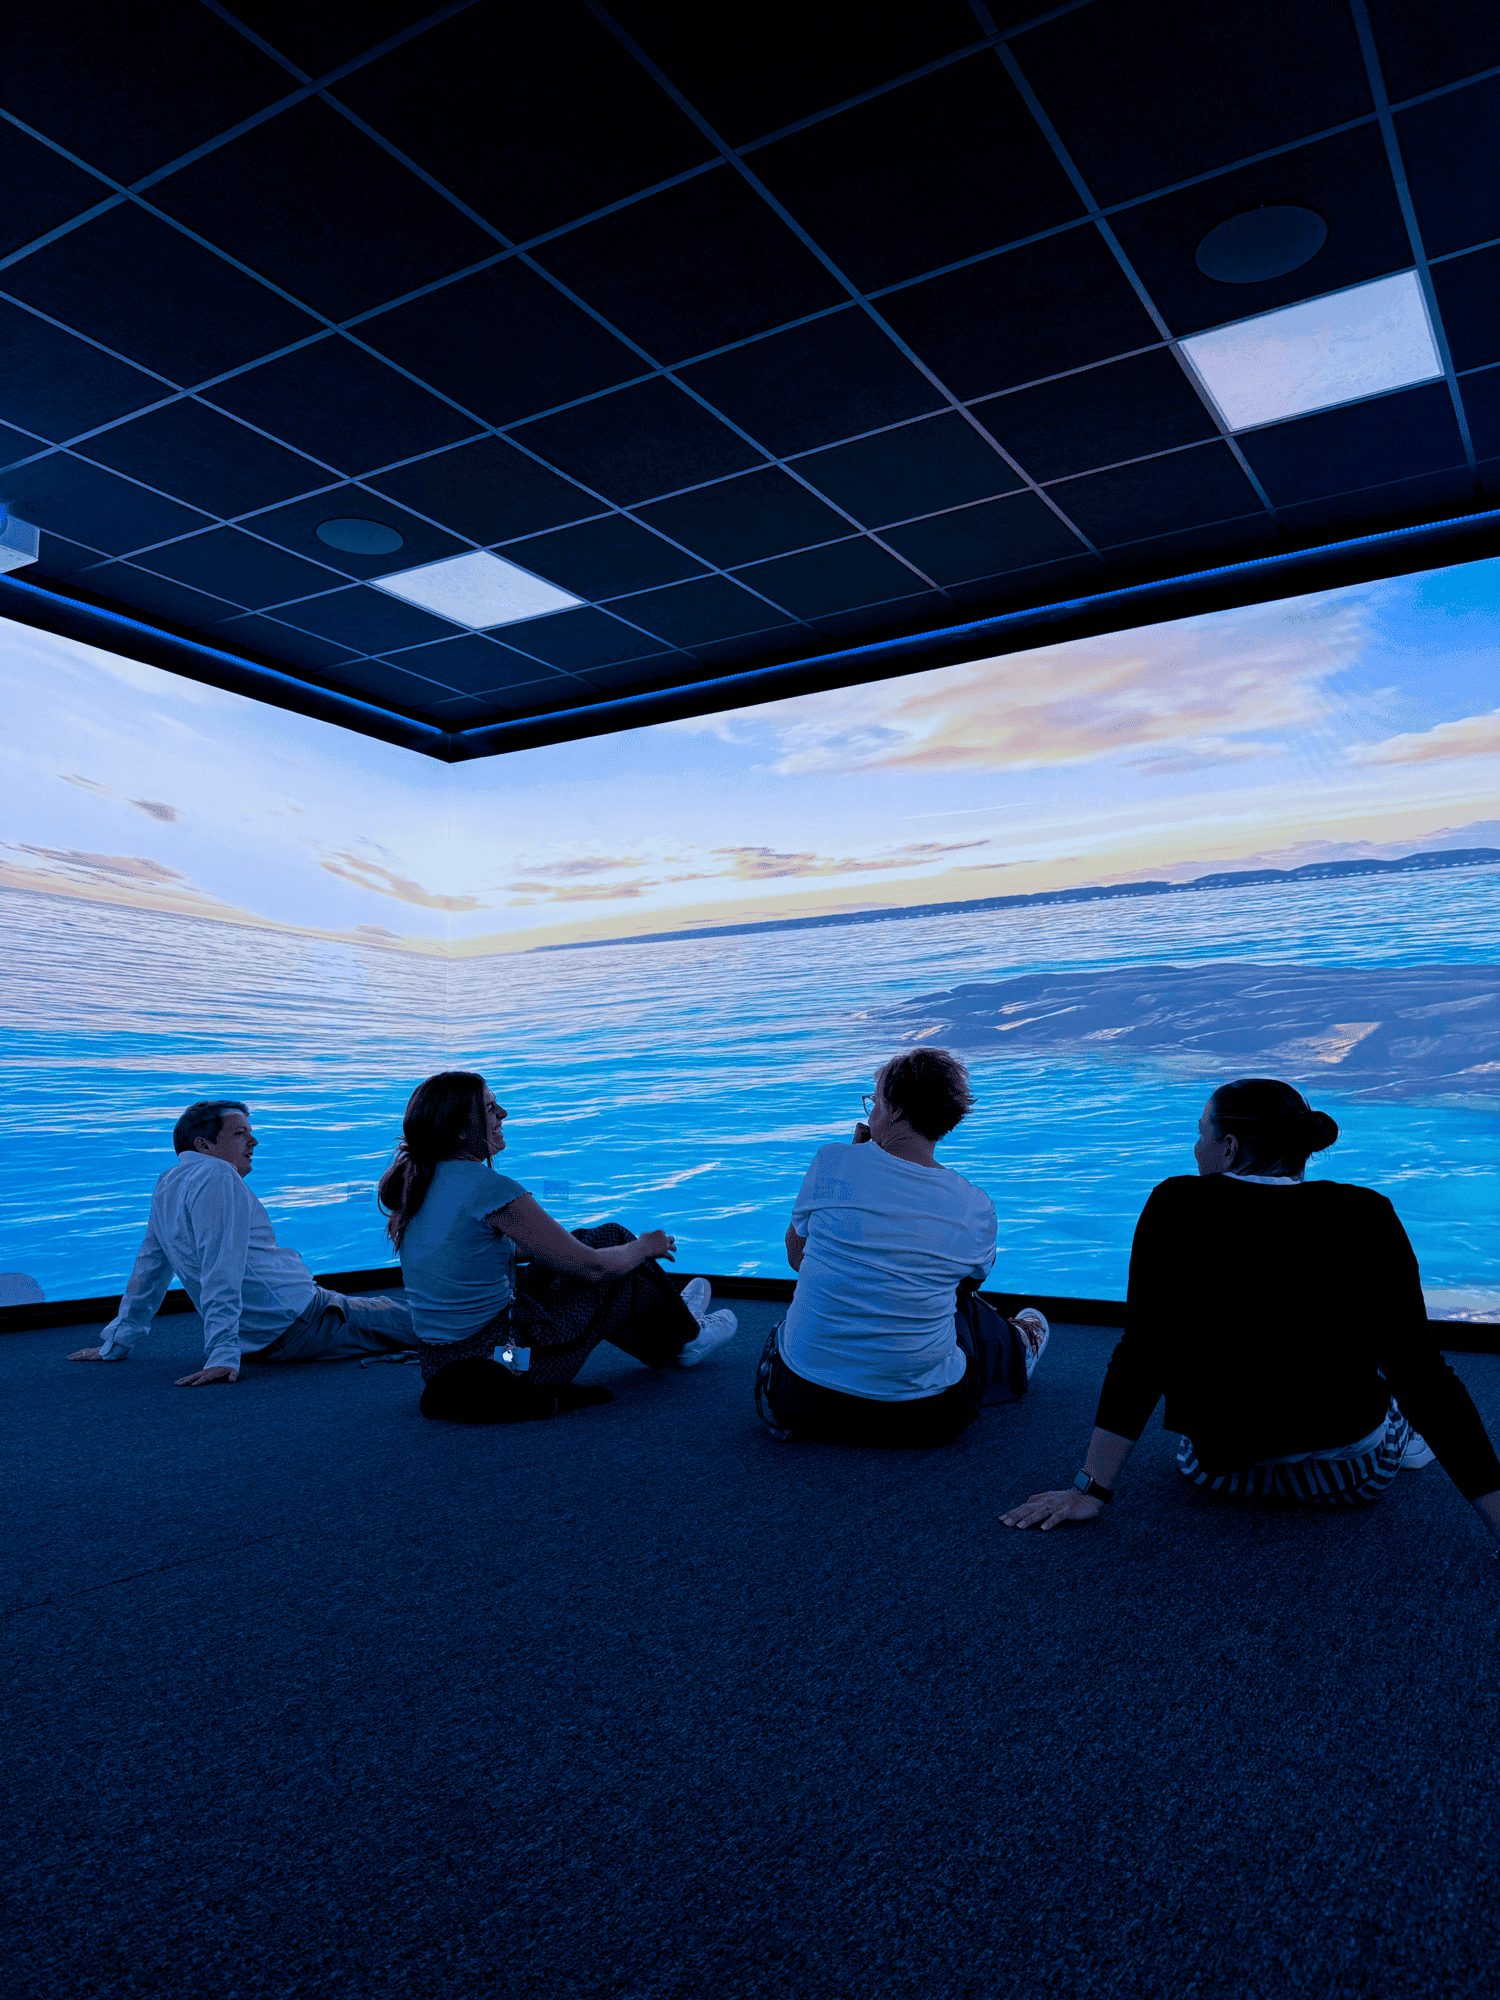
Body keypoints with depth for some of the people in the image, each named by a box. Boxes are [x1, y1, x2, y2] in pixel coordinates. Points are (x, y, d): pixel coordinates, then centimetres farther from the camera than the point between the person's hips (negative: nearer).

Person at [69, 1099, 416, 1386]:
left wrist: (116, 1344, 26)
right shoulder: (217, 1177, -17)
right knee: (408, 1318, 0)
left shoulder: (168, 1185, 11)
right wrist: (223, 1355, -30)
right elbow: (222, 1272, -26)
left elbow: (148, 1270, 19)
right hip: (295, 1324, -10)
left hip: (258, 1340, 10)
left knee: (382, 1304, 24)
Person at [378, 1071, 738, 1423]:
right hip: (508, 1365, -8)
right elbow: (592, 1267, -14)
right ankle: (683, 1336, 35)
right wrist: (646, 1247, 7)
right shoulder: (491, 1189, -22)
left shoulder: (415, 1182, 4)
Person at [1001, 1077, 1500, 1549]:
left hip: (1216, 1469, 0)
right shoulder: (1366, 1216, -11)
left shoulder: (1175, 1207, -12)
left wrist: (1091, 1488, -9)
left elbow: (1141, 1353, -13)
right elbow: (1418, 1369, -14)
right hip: (1356, 1475, 1)